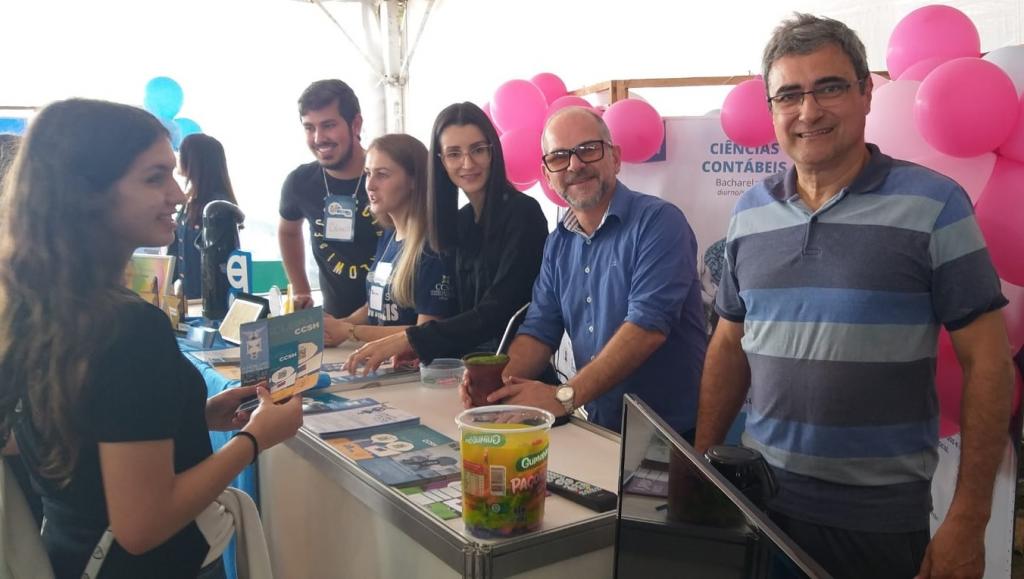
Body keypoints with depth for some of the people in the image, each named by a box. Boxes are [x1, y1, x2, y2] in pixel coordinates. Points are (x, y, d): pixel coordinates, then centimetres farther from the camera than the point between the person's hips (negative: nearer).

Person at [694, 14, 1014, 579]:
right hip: (759, 500, 4)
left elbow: (986, 363, -7)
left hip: (879, 516, -3)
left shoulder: (933, 203, -8)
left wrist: (968, 521, -10)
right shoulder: (749, 213, 4)